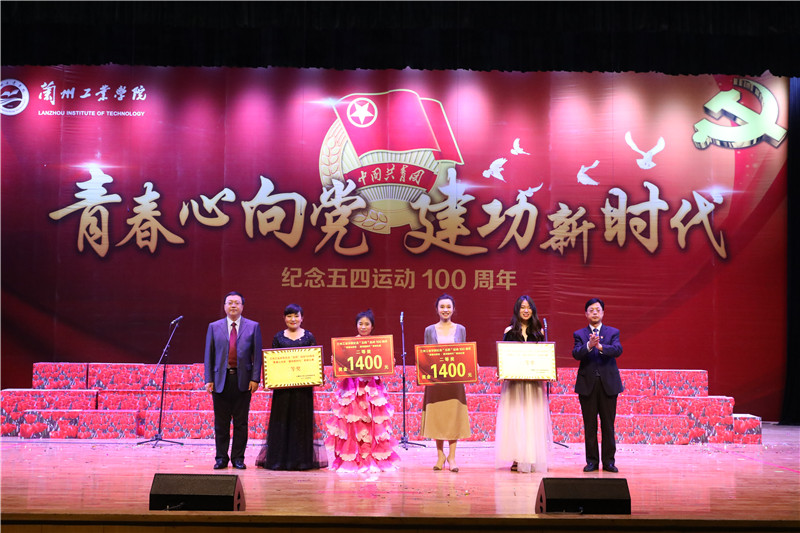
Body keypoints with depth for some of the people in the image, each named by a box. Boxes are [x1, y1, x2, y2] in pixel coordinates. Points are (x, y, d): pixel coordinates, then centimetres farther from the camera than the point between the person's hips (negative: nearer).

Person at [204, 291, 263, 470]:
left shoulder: (253, 327, 5)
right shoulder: (214, 327, 8)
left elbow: (257, 354, 3)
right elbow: (209, 355, 7)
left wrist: (255, 379, -6)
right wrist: (209, 379, -1)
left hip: (243, 380, -1)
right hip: (221, 380, 1)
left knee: (241, 422, 3)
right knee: (221, 422, 5)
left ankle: (238, 458, 11)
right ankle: (221, 458, 13)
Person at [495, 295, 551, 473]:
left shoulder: (538, 331, 9)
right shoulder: (509, 331, 6)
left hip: (534, 381, 1)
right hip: (514, 380, -1)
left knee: (533, 419, 0)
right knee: (514, 418, -2)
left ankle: (532, 460, 2)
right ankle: (517, 459, 0)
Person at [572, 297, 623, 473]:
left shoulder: (613, 332, 8)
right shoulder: (579, 334, 7)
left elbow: (617, 350, -11)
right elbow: (576, 353, -10)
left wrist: (600, 346, -28)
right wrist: (589, 345, -29)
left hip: (608, 383, 0)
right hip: (587, 384, 0)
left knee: (608, 424, 3)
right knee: (590, 425, 4)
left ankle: (608, 461, 9)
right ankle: (592, 460, 11)